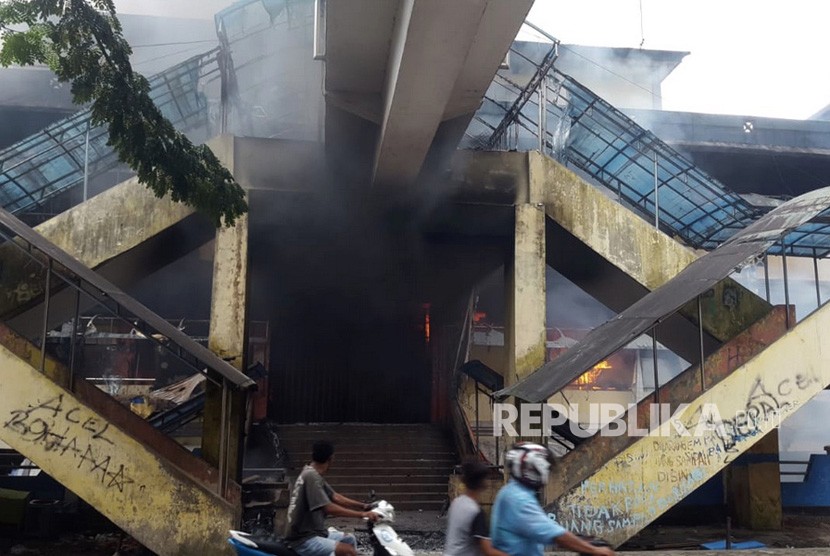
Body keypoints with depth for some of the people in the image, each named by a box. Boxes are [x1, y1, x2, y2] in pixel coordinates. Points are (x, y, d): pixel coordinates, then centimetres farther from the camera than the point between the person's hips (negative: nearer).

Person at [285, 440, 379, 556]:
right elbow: (329, 508, -27)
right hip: (304, 540, -10)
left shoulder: (314, 475, 10)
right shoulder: (311, 476, -20)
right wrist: (361, 514, -23)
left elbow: (335, 497, 15)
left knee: (349, 539, 20)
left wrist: (363, 506, 9)